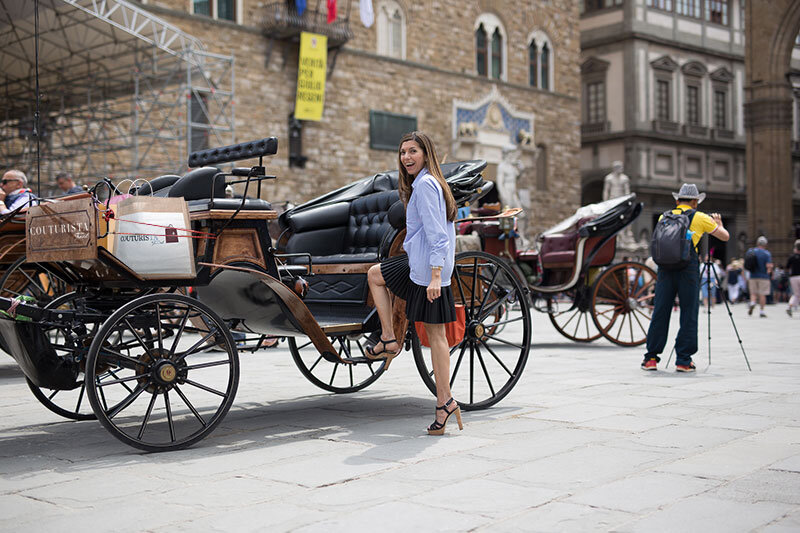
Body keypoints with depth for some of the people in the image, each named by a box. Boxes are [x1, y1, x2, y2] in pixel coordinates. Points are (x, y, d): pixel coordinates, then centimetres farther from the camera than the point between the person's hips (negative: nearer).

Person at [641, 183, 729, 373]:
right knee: (688, 315, 4)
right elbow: (725, 236, 14)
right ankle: (683, 360, 4)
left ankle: (651, 358, 8)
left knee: (660, 313, 6)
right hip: (688, 268, -3)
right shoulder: (699, 217, 6)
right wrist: (718, 223, 35)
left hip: (665, 266, 3)